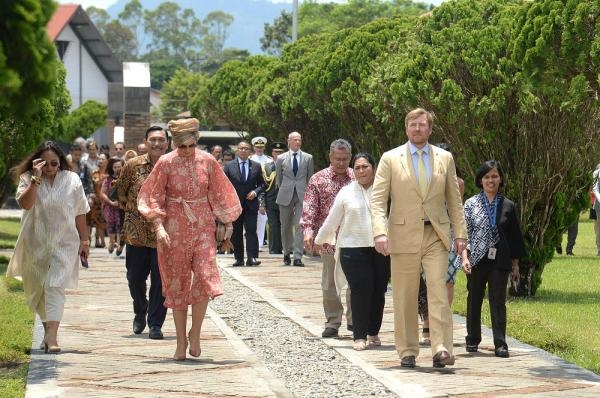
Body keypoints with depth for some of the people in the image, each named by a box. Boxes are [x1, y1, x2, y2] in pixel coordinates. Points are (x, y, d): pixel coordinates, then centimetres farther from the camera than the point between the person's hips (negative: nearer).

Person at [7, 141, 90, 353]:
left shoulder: (72, 180, -1)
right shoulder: (27, 179, -2)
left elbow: (80, 214, 6)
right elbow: (25, 204, -21)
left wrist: (84, 240, 7)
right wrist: (36, 179, -26)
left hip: (64, 243, -2)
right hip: (35, 244, 2)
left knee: (55, 286, -16)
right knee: (35, 288, 11)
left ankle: (52, 335, -25)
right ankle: (47, 326, 32)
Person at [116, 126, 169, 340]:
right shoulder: (133, 166, 1)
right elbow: (121, 191, 14)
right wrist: (130, 210, 10)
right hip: (136, 231, 1)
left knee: (160, 280, -3)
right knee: (135, 278, 8)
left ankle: (155, 324, 6)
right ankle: (140, 313, 34)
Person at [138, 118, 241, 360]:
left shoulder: (207, 161, 0)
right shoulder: (166, 163, -5)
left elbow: (220, 194, 10)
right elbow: (153, 197, -2)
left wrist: (228, 223, 10)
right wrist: (159, 227, -12)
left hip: (202, 227, 1)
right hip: (174, 229, -1)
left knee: (205, 277, -14)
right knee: (177, 284, 4)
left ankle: (195, 333, 3)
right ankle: (181, 341, 12)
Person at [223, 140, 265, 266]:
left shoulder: (256, 166, 8)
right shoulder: (229, 166, 4)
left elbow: (262, 184, 12)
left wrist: (255, 192, -7)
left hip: (250, 204, 0)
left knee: (251, 231, -9)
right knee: (236, 233, 5)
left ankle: (252, 258, -11)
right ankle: (239, 258, 12)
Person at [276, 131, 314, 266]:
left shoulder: (308, 158, 5)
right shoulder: (281, 159, 5)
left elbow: (310, 177, 11)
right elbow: (278, 178, 13)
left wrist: (307, 192, 9)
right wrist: (283, 191, 13)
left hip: (302, 195, -1)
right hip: (286, 196, 1)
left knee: (300, 225, -9)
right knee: (286, 226, 8)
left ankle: (298, 257, -10)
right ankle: (287, 252, 26)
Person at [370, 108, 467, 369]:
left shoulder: (444, 158, 10)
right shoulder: (390, 159, 3)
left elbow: (454, 199, 14)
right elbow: (377, 200, -2)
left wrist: (460, 232, 7)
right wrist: (380, 232, -15)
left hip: (436, 235, 1)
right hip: (403, 236, -1)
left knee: (439, 293, -10)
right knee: (404, 298, 3)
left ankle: (441, 350, -14)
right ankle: (407, 352, 12)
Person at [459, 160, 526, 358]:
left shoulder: (507, 206, 6)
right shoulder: (471, 204, 3)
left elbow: (514, 237, 10)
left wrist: (515, 265, 9)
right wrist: (464, 257, -12)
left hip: (499, 261, 0)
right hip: (476, 260, 0)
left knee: (498, 302, -6)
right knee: (474, 300, 11)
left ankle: (500, 344, -8)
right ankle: (473, 340, 24)